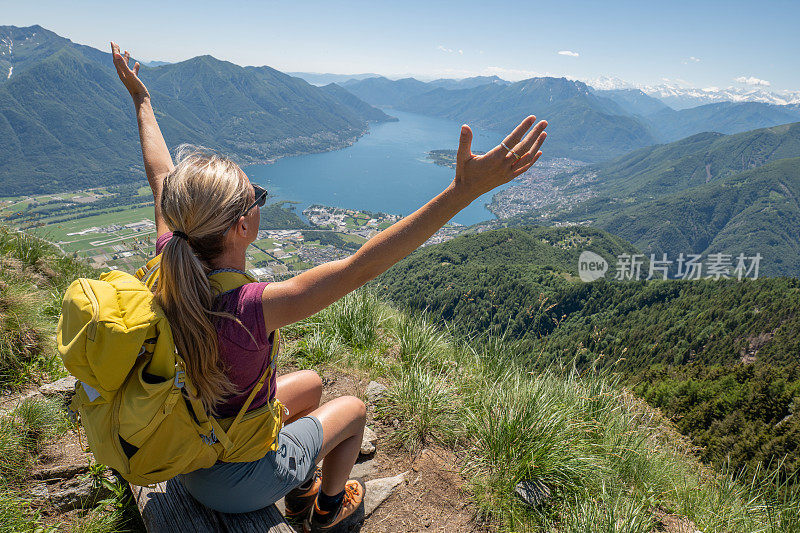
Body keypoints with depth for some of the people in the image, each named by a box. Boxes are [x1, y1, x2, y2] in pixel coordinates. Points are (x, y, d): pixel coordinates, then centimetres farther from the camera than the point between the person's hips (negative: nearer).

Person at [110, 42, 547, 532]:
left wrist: (142, 100, 12)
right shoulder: (248, 309, -40)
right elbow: (362, 266, -45)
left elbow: (161, 176, -4)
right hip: (237, 482, -6)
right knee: (354, 408, 16)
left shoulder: (170, 267, -19)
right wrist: (464, 190, -47)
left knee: (310, 383, 24)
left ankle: (302, 489, 47)